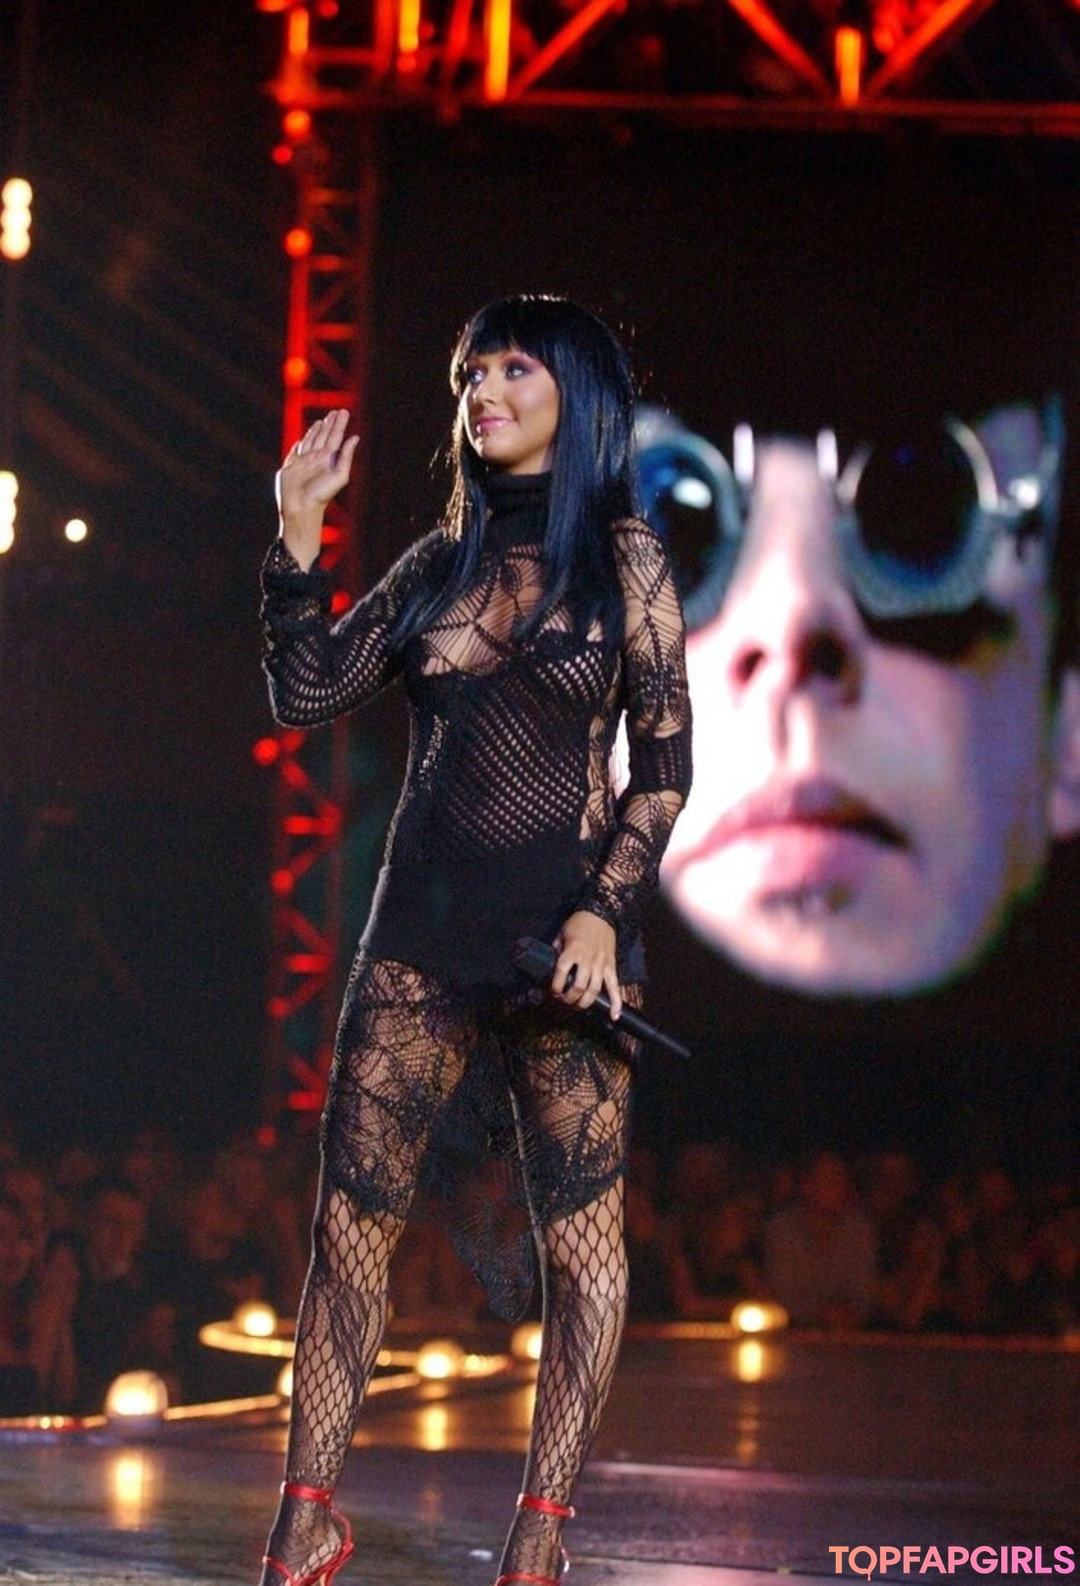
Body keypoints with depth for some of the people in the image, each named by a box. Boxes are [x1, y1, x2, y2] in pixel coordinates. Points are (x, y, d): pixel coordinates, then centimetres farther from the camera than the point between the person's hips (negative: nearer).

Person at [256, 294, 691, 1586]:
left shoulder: (621, 556, 2)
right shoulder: (443, 560, 13)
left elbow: (663, 762, -2)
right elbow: (307, 693, 9)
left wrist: (606, 908, -14)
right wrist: (297, 533, 0)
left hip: (560, 930, -4)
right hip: (422, 926, 4)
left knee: (577, 1229, -3)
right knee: (351, 1217, 0)